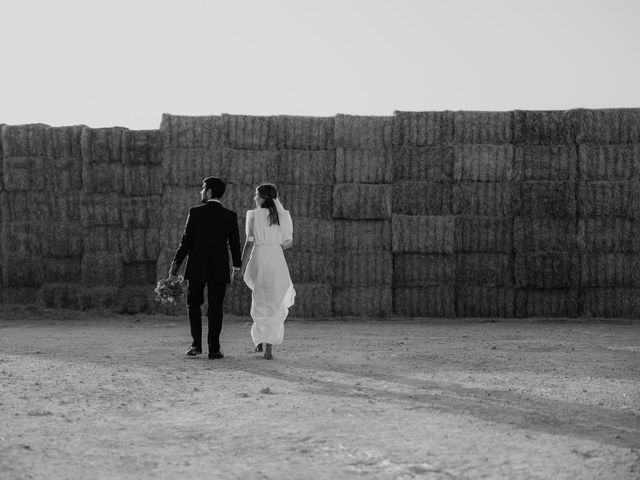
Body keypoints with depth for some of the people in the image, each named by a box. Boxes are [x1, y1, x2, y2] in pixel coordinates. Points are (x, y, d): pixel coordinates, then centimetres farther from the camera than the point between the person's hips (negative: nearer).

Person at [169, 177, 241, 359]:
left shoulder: (195, 212, -6)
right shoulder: (230, 216, -2)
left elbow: (186, 242, -5)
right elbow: (235, 244, 2)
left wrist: (175, 266, 2)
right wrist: (236, 269, 15)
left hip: (196, 268, -1)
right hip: (220, 269, 1)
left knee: (193, 304, 15)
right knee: (215, 309, 6)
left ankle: (196, 344, 7)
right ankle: (214, 349, 4)